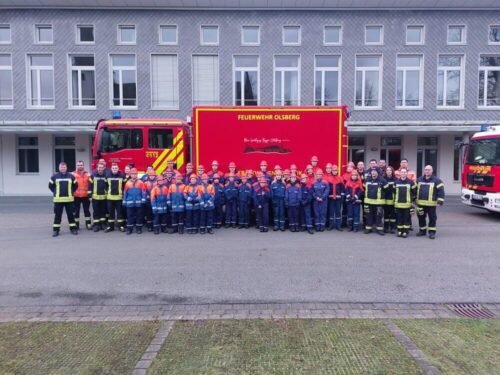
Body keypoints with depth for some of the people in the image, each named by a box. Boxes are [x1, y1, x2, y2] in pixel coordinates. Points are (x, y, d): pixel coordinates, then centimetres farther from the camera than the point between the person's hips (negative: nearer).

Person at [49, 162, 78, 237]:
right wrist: (56, 192, 8)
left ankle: (73, 228, 14)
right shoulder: (54, 176, 3)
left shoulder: (71, 176, 5)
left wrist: (71, 192, 7)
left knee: (71, 215, 6)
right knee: (57, 215, 5)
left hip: (69, 199, 0)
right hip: (58, 199, 0)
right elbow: (50, 186, 12)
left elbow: (75, 185, 12)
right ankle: (55, 230, 13)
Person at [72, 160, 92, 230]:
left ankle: (88, 224, 13)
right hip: (76, 196, -1)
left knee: (87, 210, 6)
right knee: (76, 211, 6)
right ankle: (76, 225, 15)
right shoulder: (73, 175, 0)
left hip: (85, 196, 1)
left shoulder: (87, 175, 4)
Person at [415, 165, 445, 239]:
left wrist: (440, 200, -15)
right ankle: (422, 231, 24)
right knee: (421, 217, 11)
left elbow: (441, 191, -7)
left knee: (432, 218, 2)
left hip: (431, 204, -4)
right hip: (420, 203, 4)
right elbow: (415, 190, 17)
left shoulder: (436, 180, -3)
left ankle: (432, 232, 11)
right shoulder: (419, 180, 10)